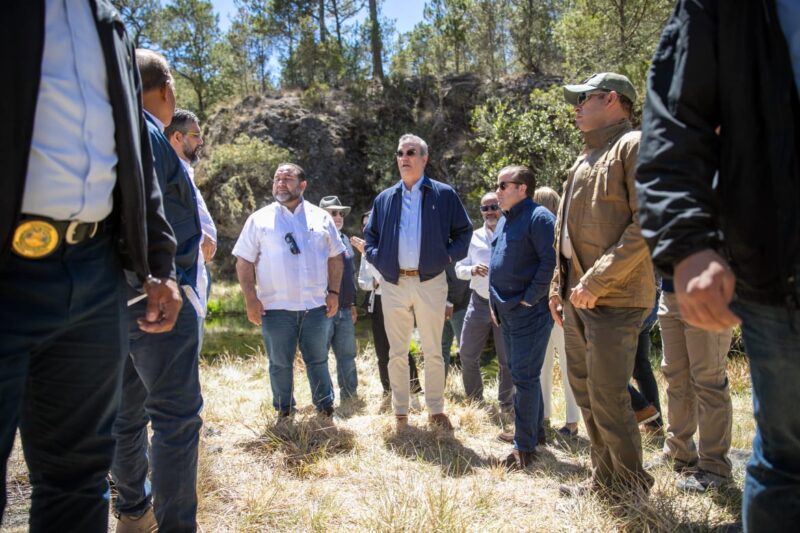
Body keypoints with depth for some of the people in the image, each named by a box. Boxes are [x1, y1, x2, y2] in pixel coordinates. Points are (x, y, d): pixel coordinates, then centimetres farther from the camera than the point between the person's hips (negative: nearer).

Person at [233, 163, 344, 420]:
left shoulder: (321, 217, 8)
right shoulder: (259, 219, 3)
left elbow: (336, 257, 11)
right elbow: (244, 262, 2)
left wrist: (333, 292, 3)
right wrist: (251, 300, -6)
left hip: (316, 305, 1)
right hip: (276, 307, -1)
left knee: (318, 360, 11)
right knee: (280, 364, 9)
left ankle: (325, 408, 24)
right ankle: (284, 411, 24)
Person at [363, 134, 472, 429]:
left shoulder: (444, 194, 3)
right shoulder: (384, 199, 11)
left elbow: (464, 231, 7)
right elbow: (370, 237, 17)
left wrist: (449, 256, -6)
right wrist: (378, 259, 0)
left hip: (430, 282, -2)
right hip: (393, 284, 3)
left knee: (433, 352, 7)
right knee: (397, 353, 9)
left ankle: (436, 410, 21)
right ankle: (400, 413, 21)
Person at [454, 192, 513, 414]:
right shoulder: (474, 238, 7)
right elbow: (459, 269, 8)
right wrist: (472, 270, -12)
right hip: (479, 303, 3)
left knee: (507, 359, 7)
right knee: (467, 354, 7)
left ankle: (506, 406, 24)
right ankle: (474, 401, 25)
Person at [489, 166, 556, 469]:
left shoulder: (538, 217, -12)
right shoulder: (504, 221, 16)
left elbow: (550, 261, -21)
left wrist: (530, 298, -18)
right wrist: (494, 302, 16)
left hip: (529, 312, -9)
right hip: (506, 312, 9)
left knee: (524, 376, -6)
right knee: (520, 373, 17)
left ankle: (525, 446, 4)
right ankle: (536, 431, 31)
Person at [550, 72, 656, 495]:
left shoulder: (634, 146, -7)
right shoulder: (585, 158, 21)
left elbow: (647, 224, -18)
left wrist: (597, 282, -21)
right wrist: (558, 286, 18)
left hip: (614, 298, -9)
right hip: (577, 297, 9)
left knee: (607, 399, -5)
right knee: (585, 393, 14)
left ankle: (632, 490, 14)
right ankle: (604, 479, 28)